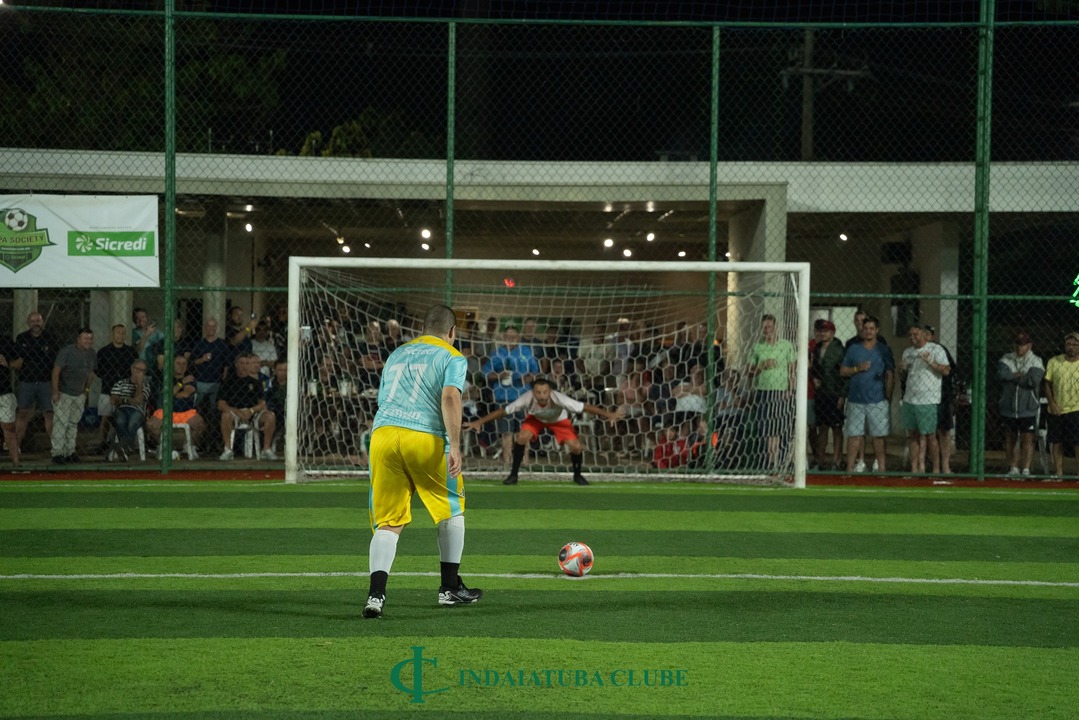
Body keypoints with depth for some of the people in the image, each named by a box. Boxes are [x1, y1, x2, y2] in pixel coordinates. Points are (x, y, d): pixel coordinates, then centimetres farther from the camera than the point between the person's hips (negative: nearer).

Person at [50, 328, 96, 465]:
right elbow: (56, 372, -17)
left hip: (79, 394, 6)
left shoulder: (92, 354, 3)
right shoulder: (67, 352, -18)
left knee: (74, 423, 11)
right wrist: (55, 392, -19)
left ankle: (70, 452, 19)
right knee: (61, 423, -10)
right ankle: (57, 453, -8)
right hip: (63, 393, -6)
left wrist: (86, 389, 15)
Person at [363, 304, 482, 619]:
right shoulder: (452, 358, 8)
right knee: (452, 508, 18)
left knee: (387, 522, 6)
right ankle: (450, 587, 22)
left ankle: (376, 593, -14)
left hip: (383, 433, 4)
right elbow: (450, 396, -9)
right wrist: (455, 446, -14)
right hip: (425, 438, -4)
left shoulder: (397, 354, 26)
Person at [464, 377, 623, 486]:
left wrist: (609, 415, -43)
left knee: (576, 446, -17)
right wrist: (480, 422, -32)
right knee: (522, 437, -27)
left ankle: (577, 475, 15)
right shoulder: (527, 399, -39)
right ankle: (513, 475, -9)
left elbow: (585, 407, -38)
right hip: (535, 418, 0)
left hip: (559, 419, 0)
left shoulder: (559, 399, -42)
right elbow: (503, 411, -29)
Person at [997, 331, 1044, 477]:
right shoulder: (1007, 359, 7)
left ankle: (1026, 469, -5)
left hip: (1028, 409, -3)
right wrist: (1020, 376, -13)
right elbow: (1001, 374, -12)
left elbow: (1033, 380, -17)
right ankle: (1013, 468, 19)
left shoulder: (1036, 361, 0)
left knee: (1027, 439, -6)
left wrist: (1012, 377, -9)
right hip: (1008, 408, 3)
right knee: (1009, 438, 9)